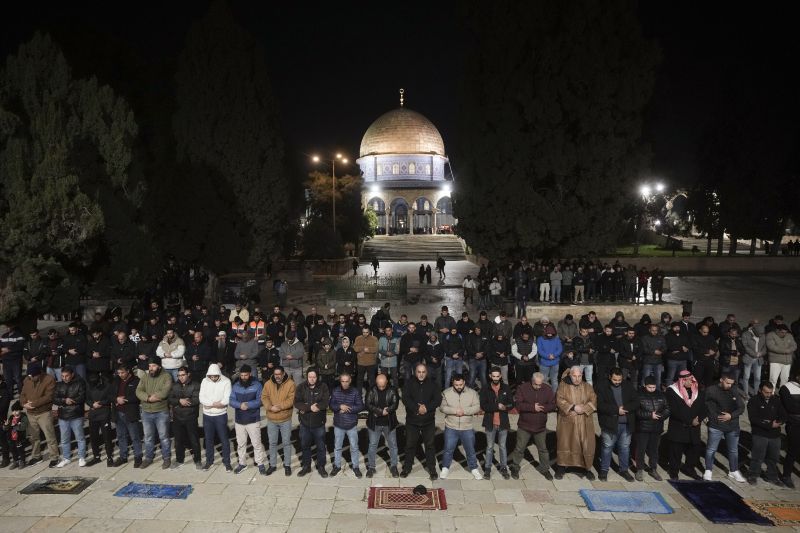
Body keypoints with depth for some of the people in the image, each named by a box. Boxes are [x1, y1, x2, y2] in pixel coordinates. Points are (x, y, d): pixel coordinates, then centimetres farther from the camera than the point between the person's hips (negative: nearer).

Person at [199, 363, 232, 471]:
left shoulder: (226, 381, -13)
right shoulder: (205, 381, -3)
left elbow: (226, 400, -19)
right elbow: (201, 398, -9)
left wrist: (210, 404, -17)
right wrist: (215, 403, -18)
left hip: (221, 415, -3)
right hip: (207, 415, 3)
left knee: (224, 439, 5)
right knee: (208, 439, 15)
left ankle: (227, 462, 17)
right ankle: (209, 460, 31)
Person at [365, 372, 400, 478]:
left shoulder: (393, 391, -6)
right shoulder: (371, 391, -6)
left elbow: (395, 404, -12)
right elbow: (368, 405, -14)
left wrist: (387, 410, -27)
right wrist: (381, 411, -22)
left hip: (389, 423, 0)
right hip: (374, 423, 0)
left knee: (393, 445, 10)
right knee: (372, 445, 9)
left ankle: (393, 466, 26)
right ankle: (371, 467, 23)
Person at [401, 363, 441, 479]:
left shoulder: (433, 384, -2)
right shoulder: (409, 384, -4)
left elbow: (438, 400, -9)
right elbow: (405, 399, -15)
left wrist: (426, 408, -22)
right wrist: (417, 408, -25)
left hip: (428, 421, 0)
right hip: (412, 420, 0)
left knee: (429, 445, 10)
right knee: (410, 445, 11)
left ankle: (432, 468, 23)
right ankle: (407, 467, 26)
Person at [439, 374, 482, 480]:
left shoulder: (472, 393, -5)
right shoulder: (446, 393, -6)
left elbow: (477, 407, -10)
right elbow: (442, 407, -9)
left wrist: (464, 411, -22)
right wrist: (455, 411, -22)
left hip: (467, 428, 0)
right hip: (451, 427, 0)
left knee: (471, 450, 12)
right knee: (448, 449, 10)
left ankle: (474, 469, 31)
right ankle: (445, 468, 29)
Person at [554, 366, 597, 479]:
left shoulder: (587, 387, 5)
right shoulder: (563, 386, -2)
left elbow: (593, 401, -2)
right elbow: (559, 400, -9)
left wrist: (584, 409, -18)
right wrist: (573, 407, -19)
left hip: (584, 423, 2)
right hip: (567, 421, -2)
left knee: (587, 445, 4)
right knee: (564, 444, 4)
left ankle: (587, 468, 21)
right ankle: (561, 467, 18)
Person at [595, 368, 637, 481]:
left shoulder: (628, 386, 5)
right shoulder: (601, 386, -7)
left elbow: (636, 402, 2)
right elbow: (600, 405, -14)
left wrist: (625, 408, -16)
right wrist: (616, 410, -19)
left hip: (627, 424, 4)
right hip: (610, 423, -3)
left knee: (625, 447, 14)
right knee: (607, 447, 4)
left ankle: (624, 470, 29)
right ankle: (604, 470, 17)